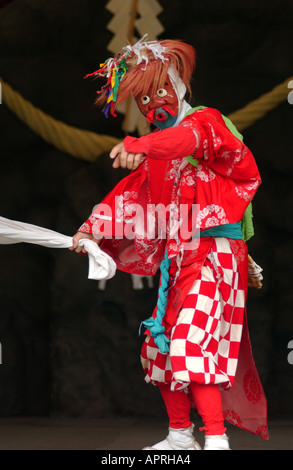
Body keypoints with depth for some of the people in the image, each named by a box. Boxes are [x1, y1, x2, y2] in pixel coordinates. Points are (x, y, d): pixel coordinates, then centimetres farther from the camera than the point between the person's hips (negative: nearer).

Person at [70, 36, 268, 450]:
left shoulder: (206, 121, -4)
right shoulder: (154, 157, 19)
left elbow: (191, 138, -28)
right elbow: (128, 196, 10)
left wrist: (140, 146, -47)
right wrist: (94, 227, -7)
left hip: (215, 249, -8)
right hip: (177, 256, 8)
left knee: (195, 338, -21)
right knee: (162, 346, 9)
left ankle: (217, 439, -22)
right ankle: (180, 435, 20)